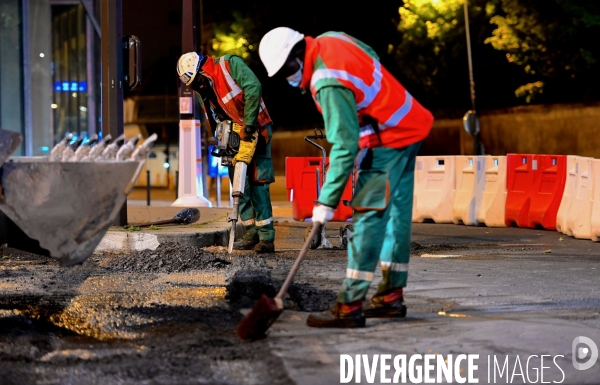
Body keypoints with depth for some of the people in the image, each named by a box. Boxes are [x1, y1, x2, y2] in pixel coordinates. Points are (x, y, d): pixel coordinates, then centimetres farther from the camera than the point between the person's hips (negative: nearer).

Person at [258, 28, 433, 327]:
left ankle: (349, 307, -14)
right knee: (396, 212, 14)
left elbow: (345, 147, -28)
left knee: (368, 215, -12)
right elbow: (372, 59, 19)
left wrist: (326, 201, -25)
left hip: (389, 141, -11)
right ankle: (391, 296, 21)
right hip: (409, 126, 11)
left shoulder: (328, 84, -26)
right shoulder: (331, 39, 1)